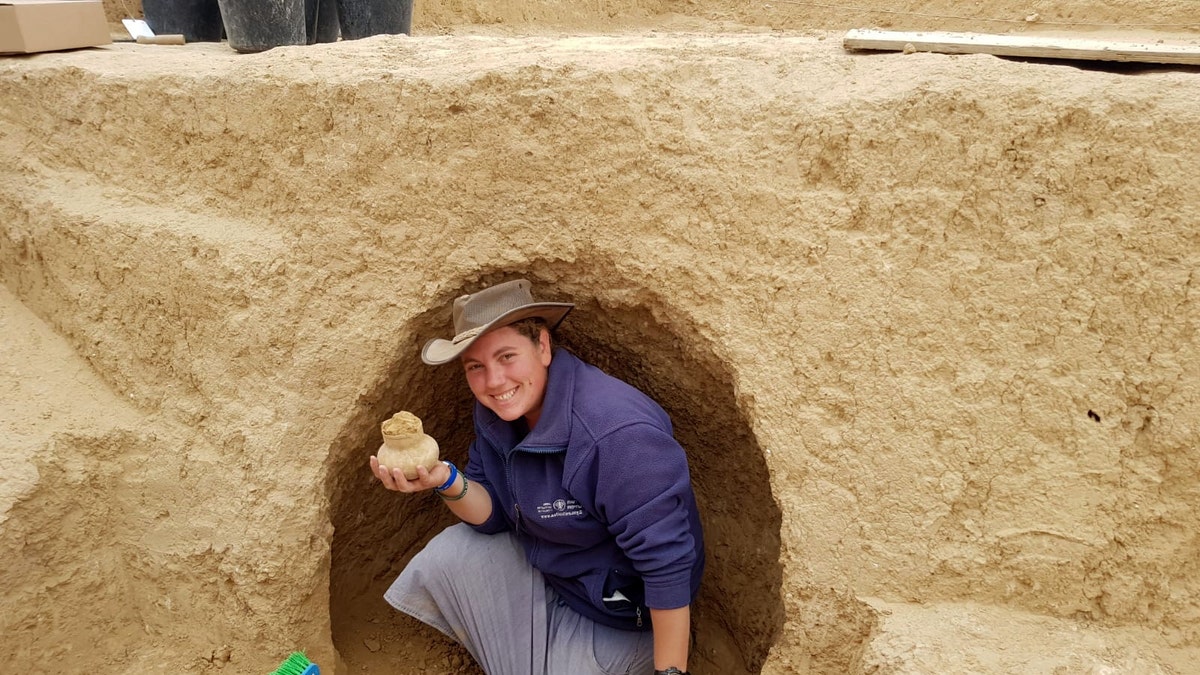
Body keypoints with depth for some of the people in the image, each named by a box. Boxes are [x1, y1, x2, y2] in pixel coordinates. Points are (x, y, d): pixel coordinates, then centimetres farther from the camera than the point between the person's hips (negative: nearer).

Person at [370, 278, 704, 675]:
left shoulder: (619, 433, -37)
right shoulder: (496, 410, -9)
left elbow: (668, 562, -32)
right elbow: (494, 514, -3)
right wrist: (447, 482, -24)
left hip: (617, 612, -7)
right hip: (543, 566, 7)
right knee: (447, 557, 0)